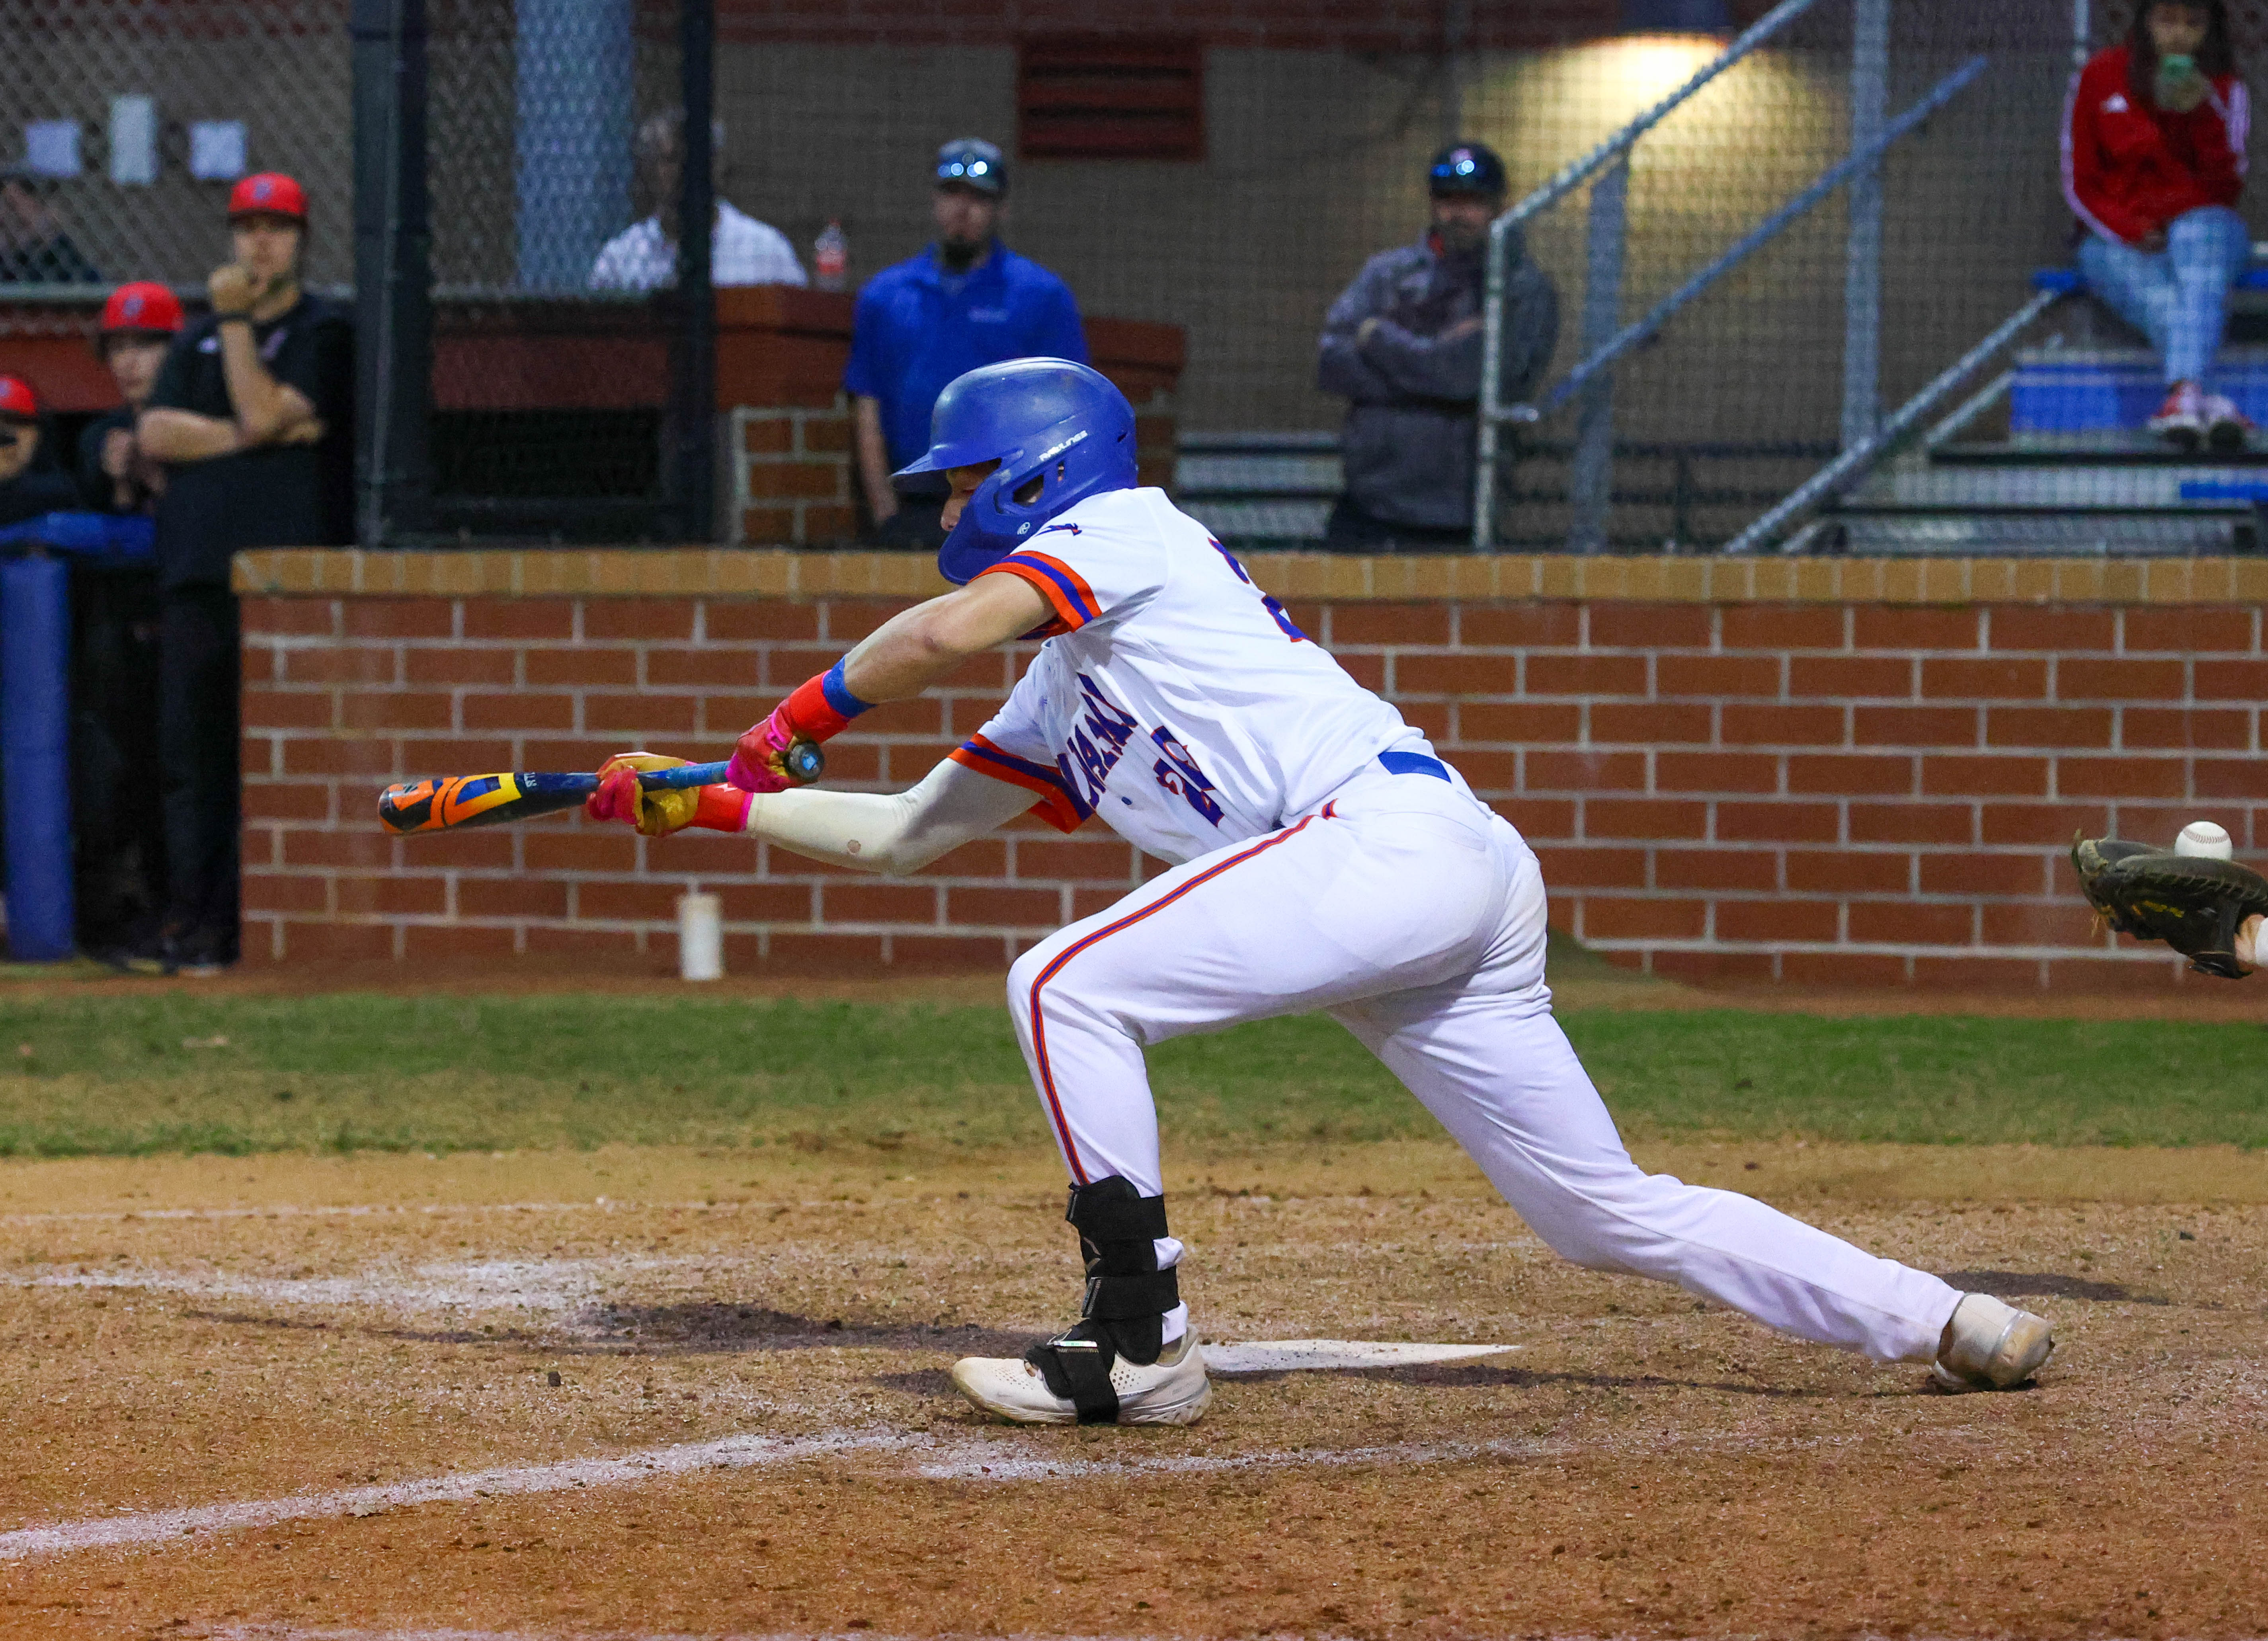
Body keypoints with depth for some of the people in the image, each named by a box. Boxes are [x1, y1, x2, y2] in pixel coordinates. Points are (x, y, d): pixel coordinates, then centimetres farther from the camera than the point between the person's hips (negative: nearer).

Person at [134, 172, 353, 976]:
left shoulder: (325, 333, 5)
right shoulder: (197, 340, 21)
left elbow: (262, 414, -9)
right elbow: (155, 433, 5)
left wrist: (234, 320, -4)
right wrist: (245, 437, -7)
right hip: (196, 575, 5)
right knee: (188, 754, 2)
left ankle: (227, 924, -8)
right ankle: (187, 918, 3)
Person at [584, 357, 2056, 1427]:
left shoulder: (1125, 528, 5)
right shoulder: (1062, 702, 31)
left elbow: (955, 629, -13)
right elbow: (903, 836, 35)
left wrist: (805, 714, 2)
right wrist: (701, 803, 31)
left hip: (1397, 836, -10)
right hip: (1458, 897, 10)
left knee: (1067, 989, -12)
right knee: (1612, 1214, 9)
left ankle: (1142, 1344, -11)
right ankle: (1950, 1325, 11)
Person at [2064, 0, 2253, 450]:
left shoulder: (2226, 91, 6)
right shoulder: (2099, 79, 4)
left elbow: (2226, 187, -6)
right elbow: (2080, 185, 4)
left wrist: (2203, 113, -21)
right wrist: (2135, 233, -13)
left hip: (2203, 229, 0)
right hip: (2118, 242, 0)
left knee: (2202, 233, -39)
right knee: (2164, 299, -36)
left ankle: (2182, 395, -61)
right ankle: (2210, 404, -65)